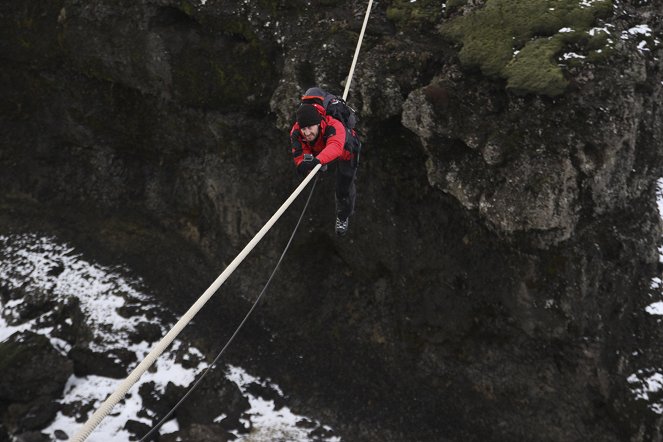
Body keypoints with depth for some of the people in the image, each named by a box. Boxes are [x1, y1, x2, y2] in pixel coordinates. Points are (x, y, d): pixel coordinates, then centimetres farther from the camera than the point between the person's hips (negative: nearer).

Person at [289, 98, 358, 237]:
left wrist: (317, 160, -92)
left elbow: (335, 147, -73)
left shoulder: (334, 126, -53)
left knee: (343, 188, 2)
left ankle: (343, 216, 35)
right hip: (319, 151, 4)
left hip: (345, 151, -4)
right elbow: (300, 155, -37)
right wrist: (303, 164, -64)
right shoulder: (296, 132, -37)